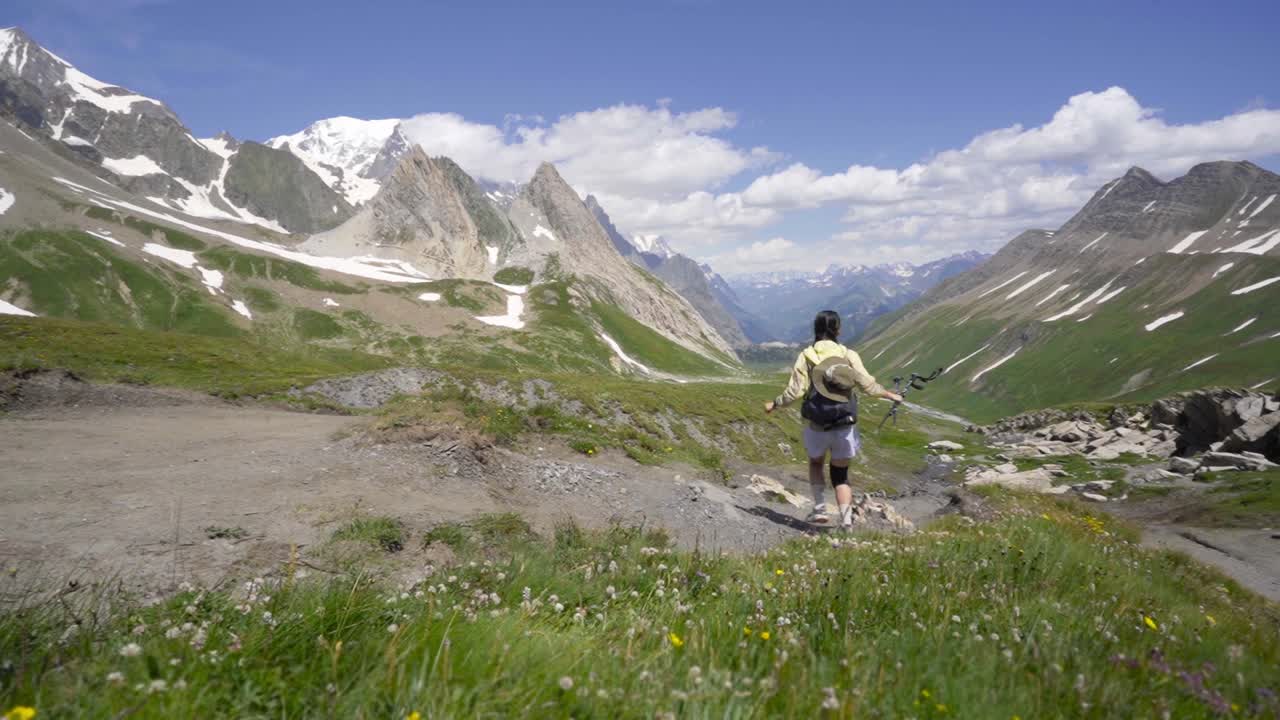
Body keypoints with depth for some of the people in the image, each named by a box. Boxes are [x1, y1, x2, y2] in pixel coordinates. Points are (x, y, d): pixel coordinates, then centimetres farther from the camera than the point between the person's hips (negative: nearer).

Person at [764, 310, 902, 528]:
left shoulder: (806, 356, -6)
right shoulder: (849, 355, -3)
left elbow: (795, 391, -10)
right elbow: (868, 385, -4)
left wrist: (774, 404, 6)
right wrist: (890, 395, 14)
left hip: (816, 425, -1)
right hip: (844, 425, 1)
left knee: (815, 463, 27)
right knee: (840, 475, 13)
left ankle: (820, 509, 20)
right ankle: (846, 521, 2)